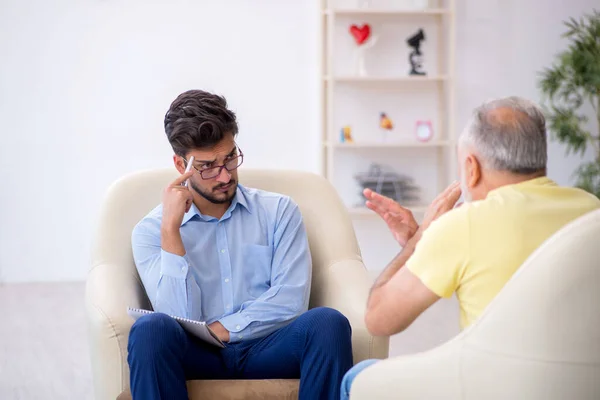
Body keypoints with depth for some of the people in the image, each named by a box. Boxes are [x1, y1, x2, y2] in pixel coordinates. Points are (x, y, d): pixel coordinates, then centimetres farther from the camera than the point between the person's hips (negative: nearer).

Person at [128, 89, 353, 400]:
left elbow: (291, 300, 0)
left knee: (327, 323, -31)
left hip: (266, 350, 1)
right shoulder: (150, 231, 9)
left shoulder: (279, 211, 12)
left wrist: (222, 329, -8)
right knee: (151, 329, -35)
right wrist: (171, 229, -8)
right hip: (196, 356, -1)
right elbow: (179, 317, -5)